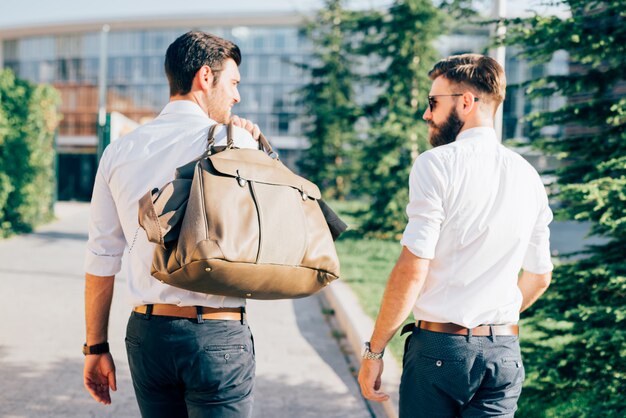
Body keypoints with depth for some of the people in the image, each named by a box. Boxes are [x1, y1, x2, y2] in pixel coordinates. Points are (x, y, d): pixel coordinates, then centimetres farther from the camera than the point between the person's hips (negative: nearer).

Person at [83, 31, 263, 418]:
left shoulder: (120, 152, 6)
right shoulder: (237, 143, -7)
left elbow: (101, 260, 7)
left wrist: (96, 346, 15)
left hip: (147, 332, 5)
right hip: (218, 337, -4)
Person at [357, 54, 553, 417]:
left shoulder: (437, 164, -10)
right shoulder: (528, 175, 8)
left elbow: (413, 269, -16)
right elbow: (540, 277, 16)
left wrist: (374, 350, -9)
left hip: (440, 346, -5)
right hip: (505, 351, 5)